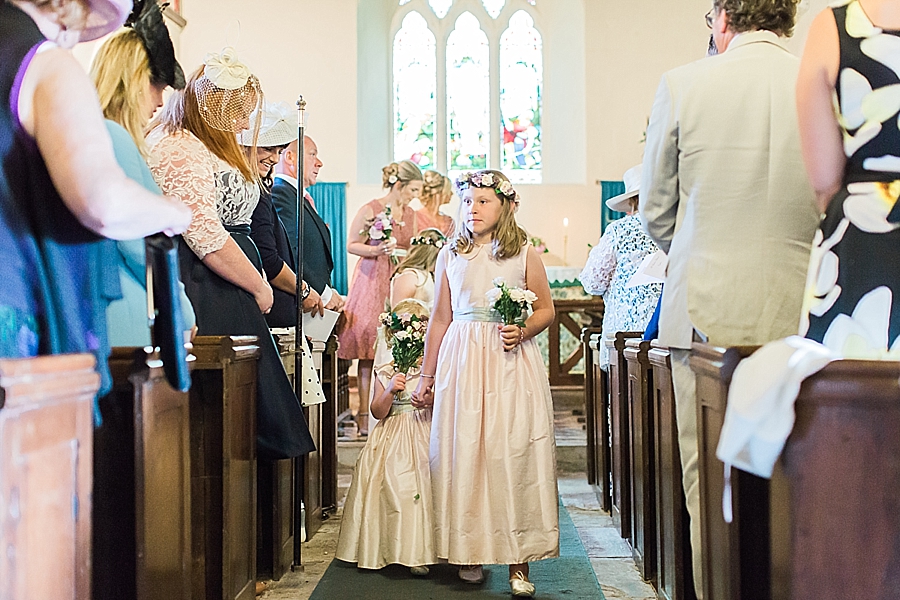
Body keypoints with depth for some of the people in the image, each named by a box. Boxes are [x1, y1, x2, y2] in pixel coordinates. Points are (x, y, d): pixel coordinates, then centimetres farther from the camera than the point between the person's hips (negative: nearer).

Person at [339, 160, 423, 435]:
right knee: (368, 352, -5)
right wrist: (377, 250, -17)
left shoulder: (410, 214, 14)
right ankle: (364, 413, 2)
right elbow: (352, 245, -2)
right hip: (372, 281, -5)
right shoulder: (370, 210, -4)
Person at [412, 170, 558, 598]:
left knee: (513, 452, -4)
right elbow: (440, 318, 11)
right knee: (463, 451, 2)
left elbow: (546, 309, 9)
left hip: (512, 362, -2)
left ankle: (518, 560, 3)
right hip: (460, 361, 2)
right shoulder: (450, 255, 9)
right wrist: (426, 376, 12)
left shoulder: (525, 253, 4)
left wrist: (522, 331, -12)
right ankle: (469, 551, 15)